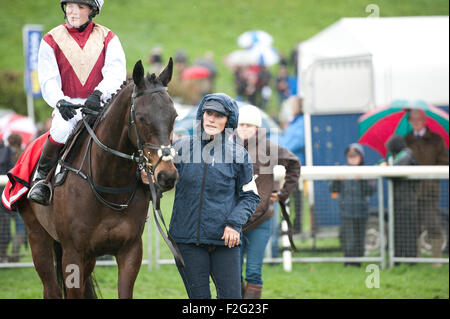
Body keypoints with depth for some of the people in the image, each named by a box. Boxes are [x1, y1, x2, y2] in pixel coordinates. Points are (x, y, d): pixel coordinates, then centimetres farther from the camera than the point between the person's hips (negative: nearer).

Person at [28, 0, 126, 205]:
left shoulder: (107, 38, 7)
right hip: (68, 107, -1)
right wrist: (60, 101, -24)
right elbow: (48, 80, -2)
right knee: (62, 128, -33)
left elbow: (116, 73, -8)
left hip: (102, 103, 1)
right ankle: (42, 177, -12)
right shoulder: (52, 40, 7)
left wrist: (98, 94, -28)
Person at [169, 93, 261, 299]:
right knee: (199, 297, 3)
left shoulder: (238, 154, 1)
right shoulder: (182, 148, 2)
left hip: (225, 238, 0)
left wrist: (235, 223, -9)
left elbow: (250, 196, 7)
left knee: (231, 295, -2)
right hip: (187, 237, 0)